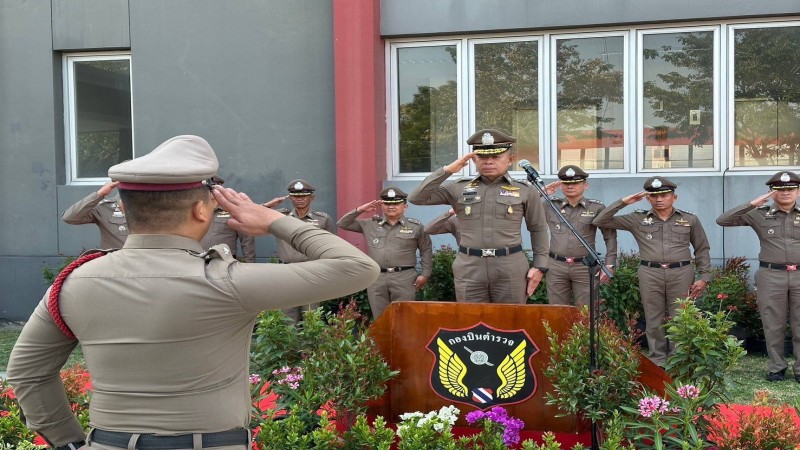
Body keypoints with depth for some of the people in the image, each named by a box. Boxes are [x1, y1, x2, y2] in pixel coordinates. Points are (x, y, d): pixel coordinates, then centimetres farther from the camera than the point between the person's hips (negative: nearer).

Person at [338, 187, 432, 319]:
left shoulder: (416, 226, 5)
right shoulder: (370, 224, 10)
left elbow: (426, 251, 10)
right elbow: (342, 224, 12)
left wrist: (425, 274, 4)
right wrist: (360, 210, 2)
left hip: (404, 278, -2)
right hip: (376, 278, 3)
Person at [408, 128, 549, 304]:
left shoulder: (526, 191, 5)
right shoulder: (459, 188, 6)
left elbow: (538, 230, 11)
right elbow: (416, 198, 0)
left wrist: (539, 266, 4)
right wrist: (447, 170, -5)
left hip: (510, 268, -1)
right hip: (468, 268, 1)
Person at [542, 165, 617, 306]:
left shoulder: (597, 208, 2)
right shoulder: (550, 206, 6)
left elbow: (610, 237, 5)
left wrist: (609, 265, 0)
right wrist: (542, 192, 1)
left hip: (586, 267, -1)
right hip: (556, 266, 2)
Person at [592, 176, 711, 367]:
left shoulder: (690, 220, 8)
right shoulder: (637, 219, 6)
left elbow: (702, 249, 14)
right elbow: (600, 221, 4)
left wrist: (704, 277, 5)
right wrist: (623, 202, -1)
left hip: (681, 274, 0)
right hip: (650, 274, 1)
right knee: (654, 321, 4)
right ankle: (657, 362, 13)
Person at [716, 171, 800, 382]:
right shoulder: (760, 214, 2)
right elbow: (722, 220, -6)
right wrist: (752, 204, -12)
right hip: (771, 276, -1)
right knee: (773, 325, 7)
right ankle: (776, 367, 19)